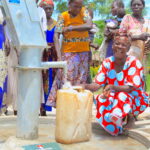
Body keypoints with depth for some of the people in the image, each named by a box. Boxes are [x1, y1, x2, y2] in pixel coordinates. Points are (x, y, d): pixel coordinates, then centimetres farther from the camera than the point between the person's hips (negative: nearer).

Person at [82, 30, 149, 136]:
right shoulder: (107, 62, -6)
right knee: (101, 99, -26)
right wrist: (86, 86, -32)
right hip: (114, 97, 4)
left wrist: (113, 87, -42)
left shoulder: (134, 62, -17)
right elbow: (98, 84, -10)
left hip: (135, 99, -4)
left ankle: (130, 116, -4)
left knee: (122, 97, -36)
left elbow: (131, 88, -24)